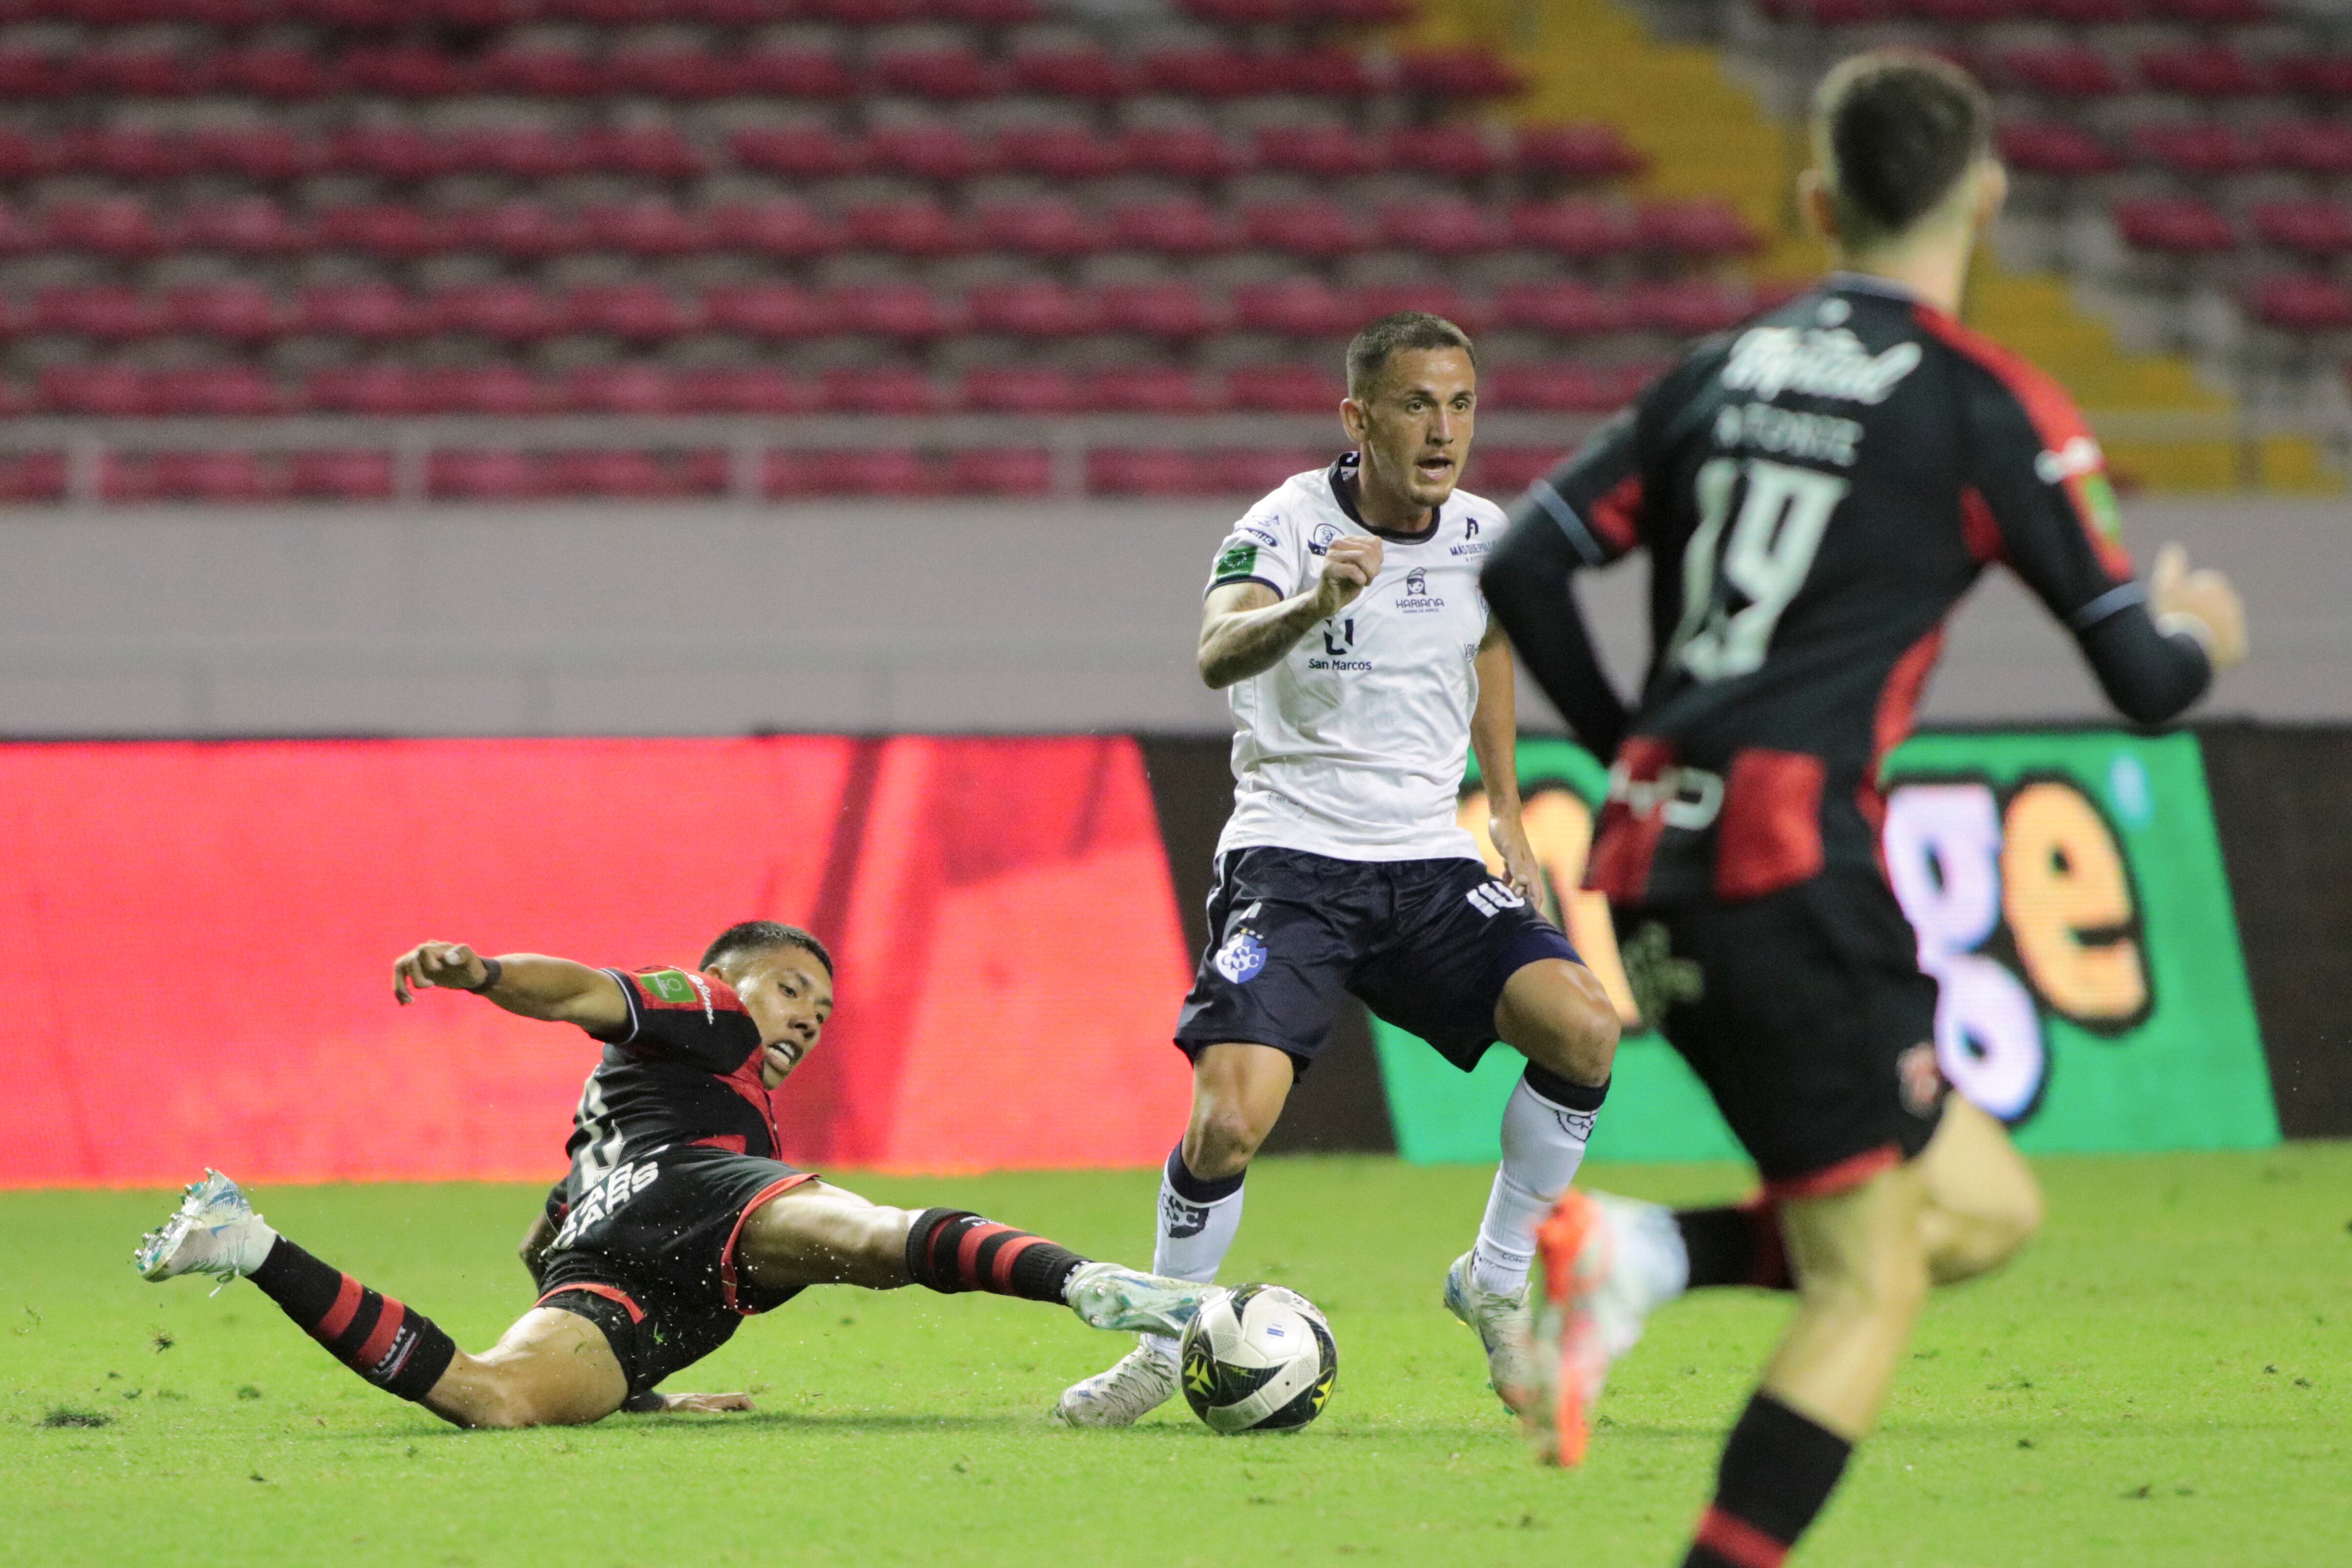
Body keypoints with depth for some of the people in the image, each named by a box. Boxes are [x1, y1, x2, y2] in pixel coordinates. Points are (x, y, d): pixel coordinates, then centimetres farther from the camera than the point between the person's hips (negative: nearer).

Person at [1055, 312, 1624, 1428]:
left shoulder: (1484, 537, 3)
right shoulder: (1289, 524, -13)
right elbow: (1218, 655, -33)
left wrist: (1507, 817, 24)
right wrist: (1311, 607, -54)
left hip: (1429, 863, 4)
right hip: (1290, 859, -4)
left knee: (1585, 1030, -19)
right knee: (1230, 1122, -21)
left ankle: (1496, 1283, 1)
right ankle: (1165, 1346, 5)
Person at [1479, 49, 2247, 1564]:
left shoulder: (1725, 372, 13)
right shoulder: (1991, 407, -4)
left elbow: (1522, 568, 12)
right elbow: (2143, 677, -2)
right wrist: (2196, 635, 20)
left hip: (1655, 870, 7)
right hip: (1795, 871, -7)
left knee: (1989, 1210, 15)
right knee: (1872, 1285, -1)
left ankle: (1638, 1254, -3)